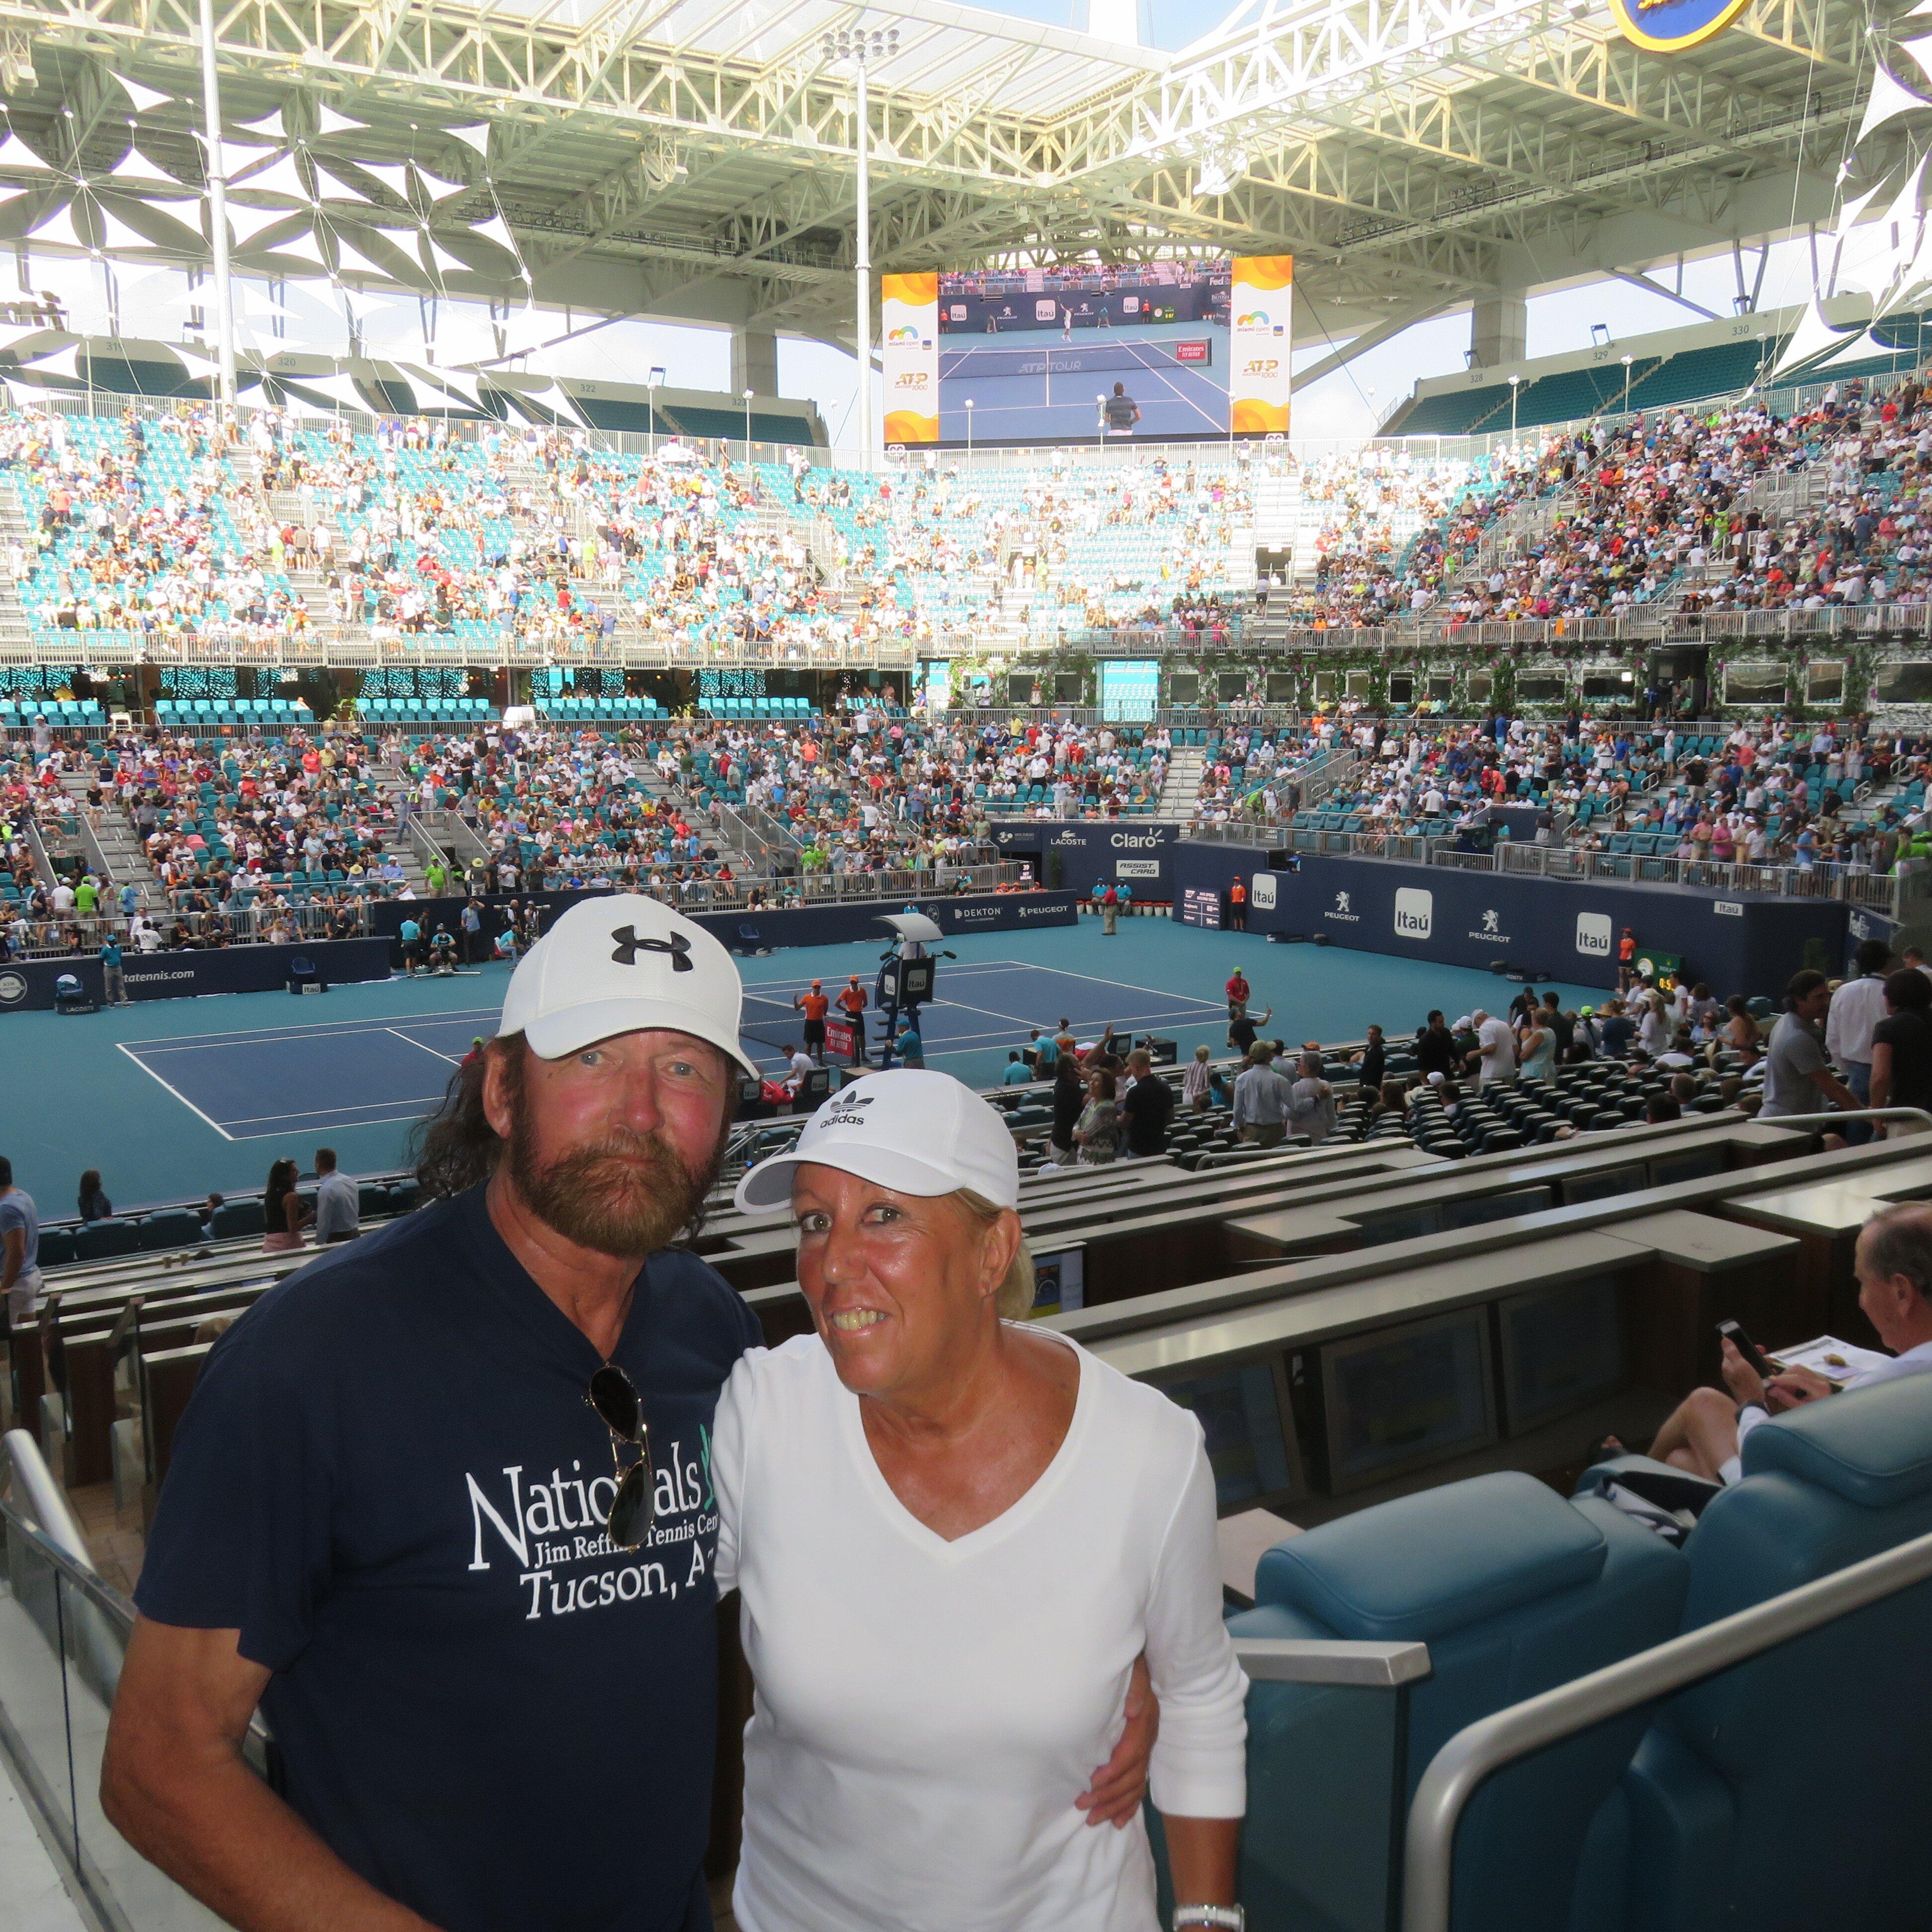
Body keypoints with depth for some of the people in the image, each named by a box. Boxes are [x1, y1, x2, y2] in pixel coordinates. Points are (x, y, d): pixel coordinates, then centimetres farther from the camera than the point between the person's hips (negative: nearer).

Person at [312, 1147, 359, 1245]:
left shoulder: (326, 1190, -20)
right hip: (355, 1233, 8)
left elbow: (324, 1223, -17)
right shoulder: (349, 1181, 4)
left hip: (337, 1238, -8)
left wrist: (318, 1246, -9)